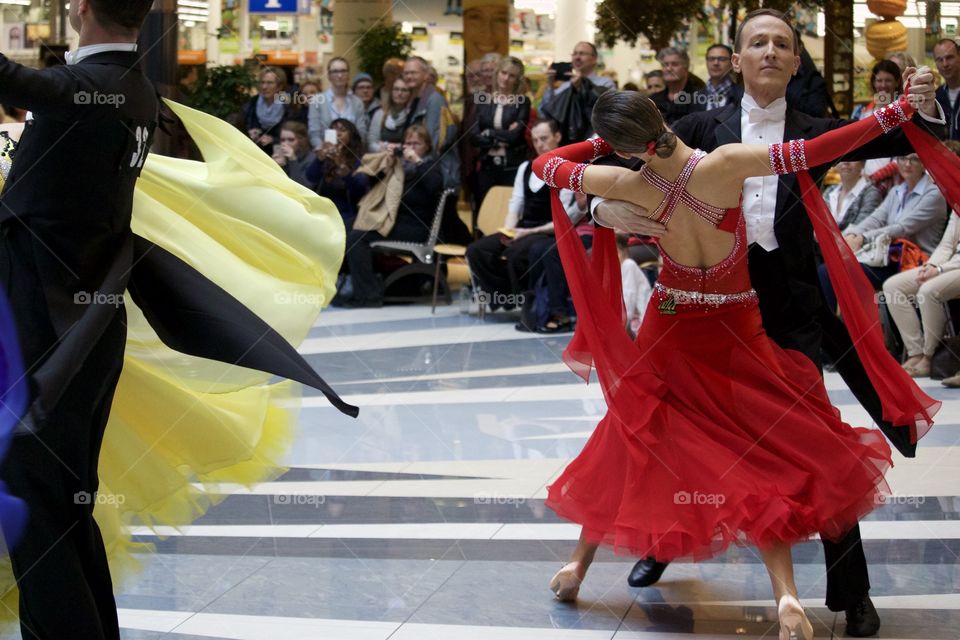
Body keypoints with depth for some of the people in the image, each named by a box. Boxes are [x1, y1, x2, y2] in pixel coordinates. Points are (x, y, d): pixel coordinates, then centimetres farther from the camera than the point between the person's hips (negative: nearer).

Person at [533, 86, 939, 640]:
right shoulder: (724, 165, -23)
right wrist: (895, 114, -20)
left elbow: (545, 165, 0)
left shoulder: (629, 185, -14)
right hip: (735, 332, -2)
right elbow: (811, 152, -25)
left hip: (668, 327, 2)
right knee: (765, 453, 5)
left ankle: (579, 565, 27)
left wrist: (600, 145, 10)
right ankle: (786, 593, -10)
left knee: (631, 443, 17)